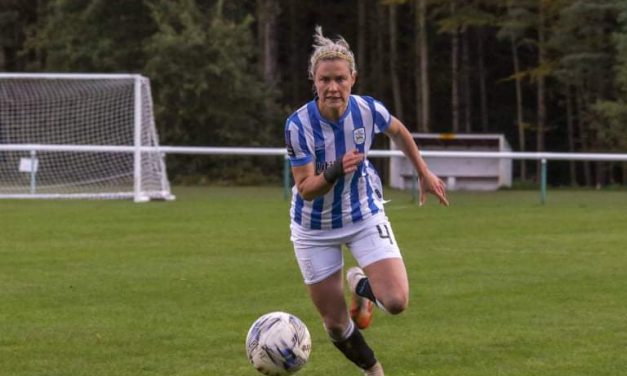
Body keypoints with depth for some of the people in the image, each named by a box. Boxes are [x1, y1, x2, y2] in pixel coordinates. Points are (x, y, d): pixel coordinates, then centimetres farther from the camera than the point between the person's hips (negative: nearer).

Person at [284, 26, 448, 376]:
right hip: (315, 229, -1)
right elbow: (305, 189, -23)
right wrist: (334, 172, -42)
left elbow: (399, 131, 8)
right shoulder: (299, 124, -24)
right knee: (335, 324, 5)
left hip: (365, 216, 1)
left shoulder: (369, 110, -17)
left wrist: (425, 173, 13)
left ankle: (361, 286, 20)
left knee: (396, 302, -17)